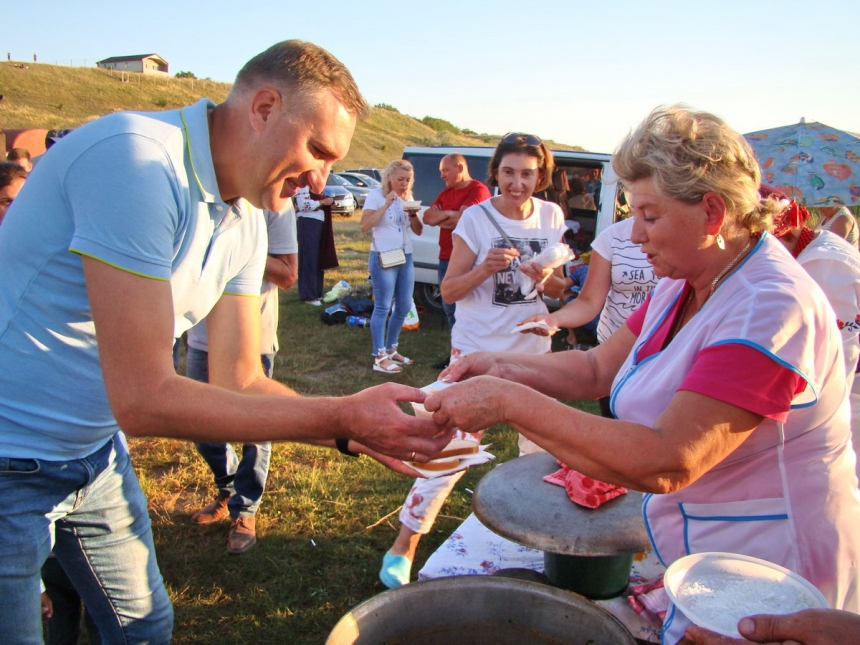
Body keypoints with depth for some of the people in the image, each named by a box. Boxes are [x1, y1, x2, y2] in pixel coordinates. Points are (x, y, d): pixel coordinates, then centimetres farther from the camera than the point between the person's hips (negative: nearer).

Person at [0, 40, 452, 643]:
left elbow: (239, 382, -1)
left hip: (93, 452, 8)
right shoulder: (137, 160, -29)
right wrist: (344, 417, -29)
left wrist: (355, 430, -15)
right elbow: (143, 400, -31)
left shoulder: (244, 224, -1)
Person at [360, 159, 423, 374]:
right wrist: (386, 204, -21)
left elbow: (418, 231, 11)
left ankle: (391, 350, 25)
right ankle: (379, 358, -6)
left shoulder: (407, 198, 13)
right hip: (383, 258, -7)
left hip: (406, 257, 7)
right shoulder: (376, 195, -5)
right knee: (383, 307, -8)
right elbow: (365, 225, -17)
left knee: (404, 306, 11)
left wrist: (413, 214, -8)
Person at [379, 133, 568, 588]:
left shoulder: (552, 217, 3)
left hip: (533, 348, 5)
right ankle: (405, 543, 8)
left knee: (540, 446, 15)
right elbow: (449, 291, -8)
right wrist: (484, 269, -26)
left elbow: (560, 290, 10)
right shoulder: (476, 217, -9)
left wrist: (547, 278, -12)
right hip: (478, 349, -4)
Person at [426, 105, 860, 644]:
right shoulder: (685, 283, 2)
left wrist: (510, 402, -35)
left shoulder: (771, 308, -28)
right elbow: (598, 368, 3)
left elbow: (666, 463, -35)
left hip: (767, 575, -7)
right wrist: (504, 368, -13)